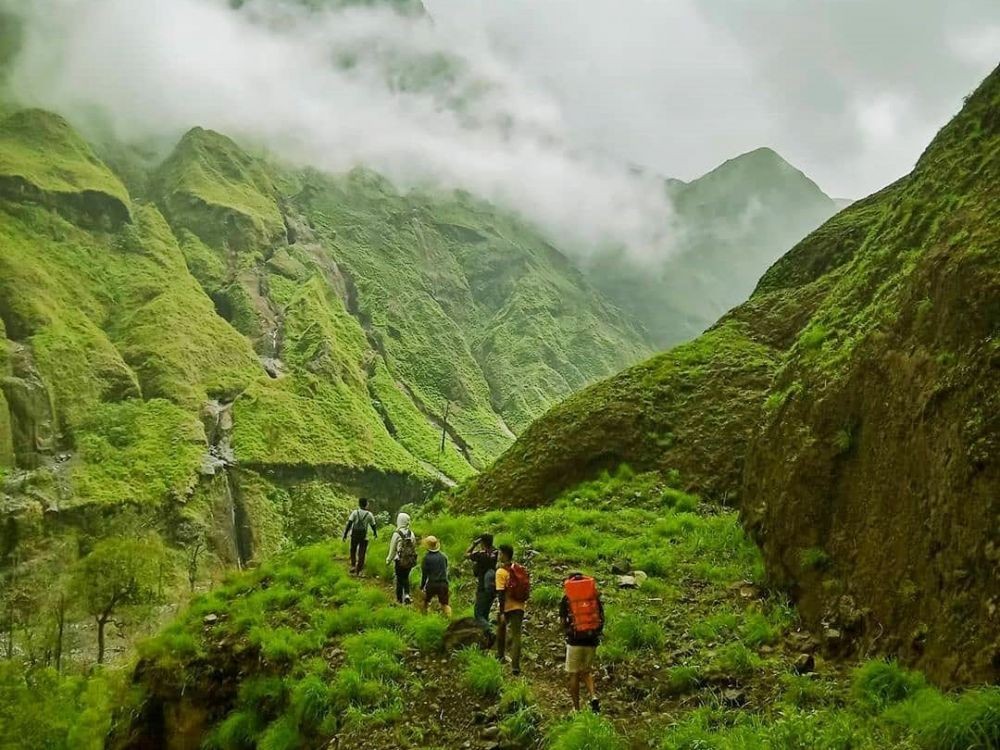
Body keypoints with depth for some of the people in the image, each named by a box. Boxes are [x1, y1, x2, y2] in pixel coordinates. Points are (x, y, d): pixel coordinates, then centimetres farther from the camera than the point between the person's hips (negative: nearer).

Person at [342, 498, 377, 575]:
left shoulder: (355, 512, -3)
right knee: (361, 554, 6)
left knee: (353, 551, 21)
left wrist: (345, 534, -5)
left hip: (354, 536, 1)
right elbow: (373, 525, 9)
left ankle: (353, 565, 8)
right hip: (364, 537, -1)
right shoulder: (369, 514, -1)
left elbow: (349, 524, -10)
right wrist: (375, 534, 27)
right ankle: (358, 571, 7)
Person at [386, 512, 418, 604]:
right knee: (406, 578, 21)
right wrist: (414, 561, 15)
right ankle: (406, 595, 6)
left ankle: (399, 599, 20)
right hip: (409, 561, 3)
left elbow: (392, 549, -9)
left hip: (399, 561, -3)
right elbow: (414, 548, 3)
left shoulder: (396, 534, -17)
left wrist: (388, 560, 5)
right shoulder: (411, 533, -4)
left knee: (399, 579, 12)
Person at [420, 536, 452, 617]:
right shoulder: (444, 556, 2)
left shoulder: (427, 557, -11)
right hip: (443, 583, 2)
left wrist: (422, 586, 4)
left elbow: (424, 573, -6)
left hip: (431, 584, -2)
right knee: (445, 604, 6)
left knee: (425, 601, 21)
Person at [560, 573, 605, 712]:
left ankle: (576, 708, 11)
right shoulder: (595, 596, 6)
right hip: (591, 640, 3)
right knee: (587, 672, 20)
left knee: (574, 675, 8)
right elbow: (602, 618, 6)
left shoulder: (566, 598, 0)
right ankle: (593, 696, -4)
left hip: (575, 641, -3)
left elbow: (563, 622, 0)